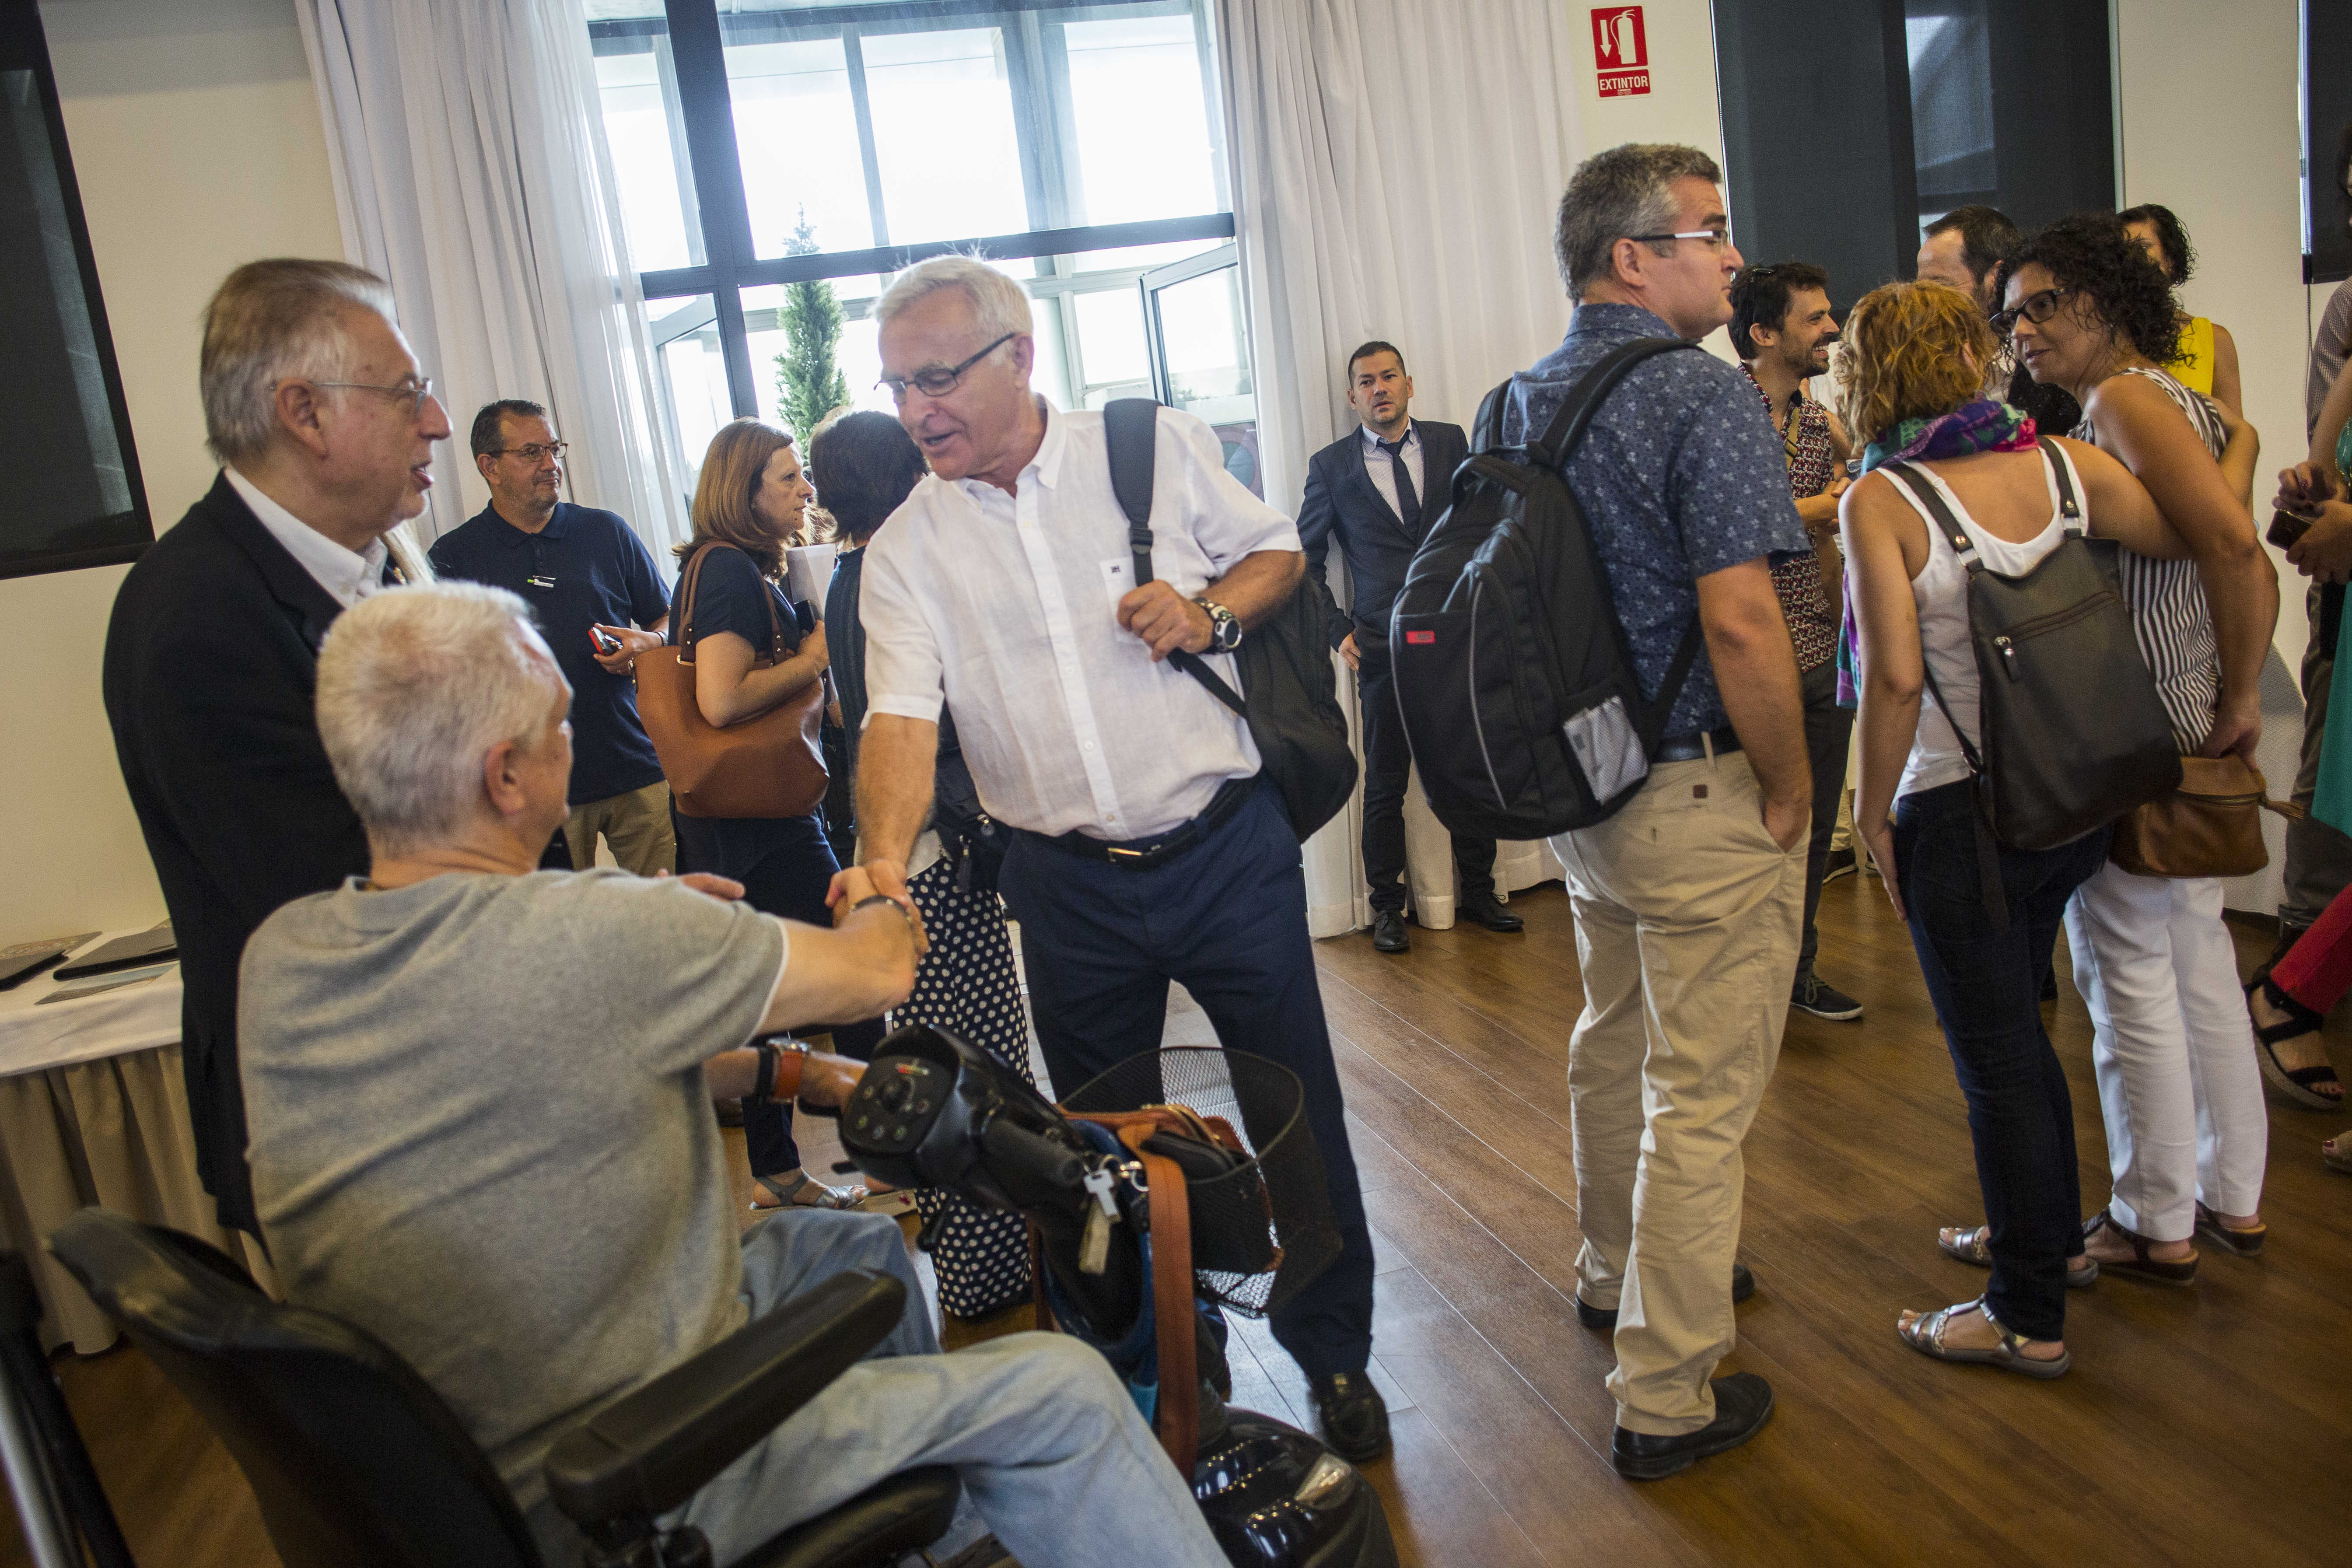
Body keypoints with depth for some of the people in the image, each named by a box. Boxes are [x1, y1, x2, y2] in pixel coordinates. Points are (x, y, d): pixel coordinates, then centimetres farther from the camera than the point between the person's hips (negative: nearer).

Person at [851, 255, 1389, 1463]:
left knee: (1299, 1113, 9)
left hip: (1227, 850, -1)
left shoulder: (1158, 448, -2)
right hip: (1068, 887, 2)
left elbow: (1279, 550, 9)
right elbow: (900, 717, -11)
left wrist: (1210, 610, -12)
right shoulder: (906, 552, 0)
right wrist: (886, 859, -29)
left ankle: (1334, 1353, 32)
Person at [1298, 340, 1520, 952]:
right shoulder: (1331, 465, 3)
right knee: (1385, 783, 4)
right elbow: (1305, 557, 9)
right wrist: (1337, 629, 1)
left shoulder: (1450, 442, 8)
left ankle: (1478, 893, 23)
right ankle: (1387, 906, 17)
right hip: (1383, 645, -2)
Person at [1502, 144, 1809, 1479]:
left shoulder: (1518, 405, 7)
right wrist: (1790, 793, -12)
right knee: (1703, 1093, 3)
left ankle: (1620, 1272, 45)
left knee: (1614, 1044, 24)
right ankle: (1669, 1397, 14)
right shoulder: (1702, 394, -17)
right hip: (1700, 794, -8)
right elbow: (1742, 621, -25)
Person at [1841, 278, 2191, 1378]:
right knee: (2015, 1027, 24)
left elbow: (1896, 679, -20)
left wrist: (1872, 812, -9)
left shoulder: (1880, 502, -15)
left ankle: (2028, 1318, 20)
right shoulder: (2061, 462, -1)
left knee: (1996, 1054, 6)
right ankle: (2050, 1235, 41)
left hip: (1960, 814, -6)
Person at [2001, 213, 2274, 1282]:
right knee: (2196, 950, 17)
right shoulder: (2182, 402, 15)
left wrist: (2240, 695, -18)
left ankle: (2156, 1225, 13)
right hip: (2183, 728, 10)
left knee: (2127, 967, 1)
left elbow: (2231, 542, -27)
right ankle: (2233, 1191, 30)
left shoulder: (2124, 400, -15)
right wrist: (2237, 694, 9)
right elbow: (2250, 562, 13)